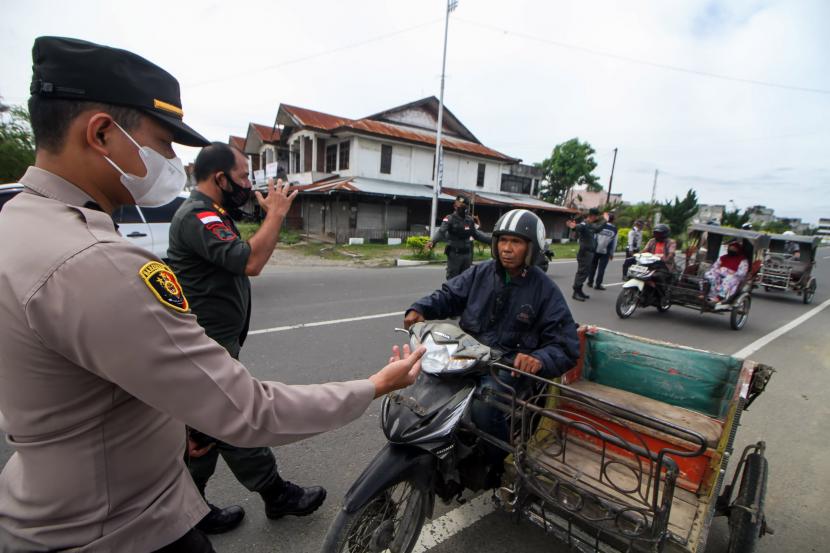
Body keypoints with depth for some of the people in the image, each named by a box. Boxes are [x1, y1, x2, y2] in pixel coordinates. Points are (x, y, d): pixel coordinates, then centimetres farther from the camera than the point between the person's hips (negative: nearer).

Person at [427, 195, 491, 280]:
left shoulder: (470, 219, 8)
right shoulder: (450, 219, -10)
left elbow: (476, 233, 19)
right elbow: (441, 232, -24)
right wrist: (432, 241, -43)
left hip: (467, 254, 5)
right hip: (454, 254, -5)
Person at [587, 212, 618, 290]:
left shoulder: (601, 226, -3)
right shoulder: (615, 229, 2)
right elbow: (614, 242, 6)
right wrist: (612, 253, 12)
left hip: (596, 249, 0)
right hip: (605, 252, 0)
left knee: (593, 266, 12)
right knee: (601, 268, 2)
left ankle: (590, 282, 17)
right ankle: (598, 284, 2)